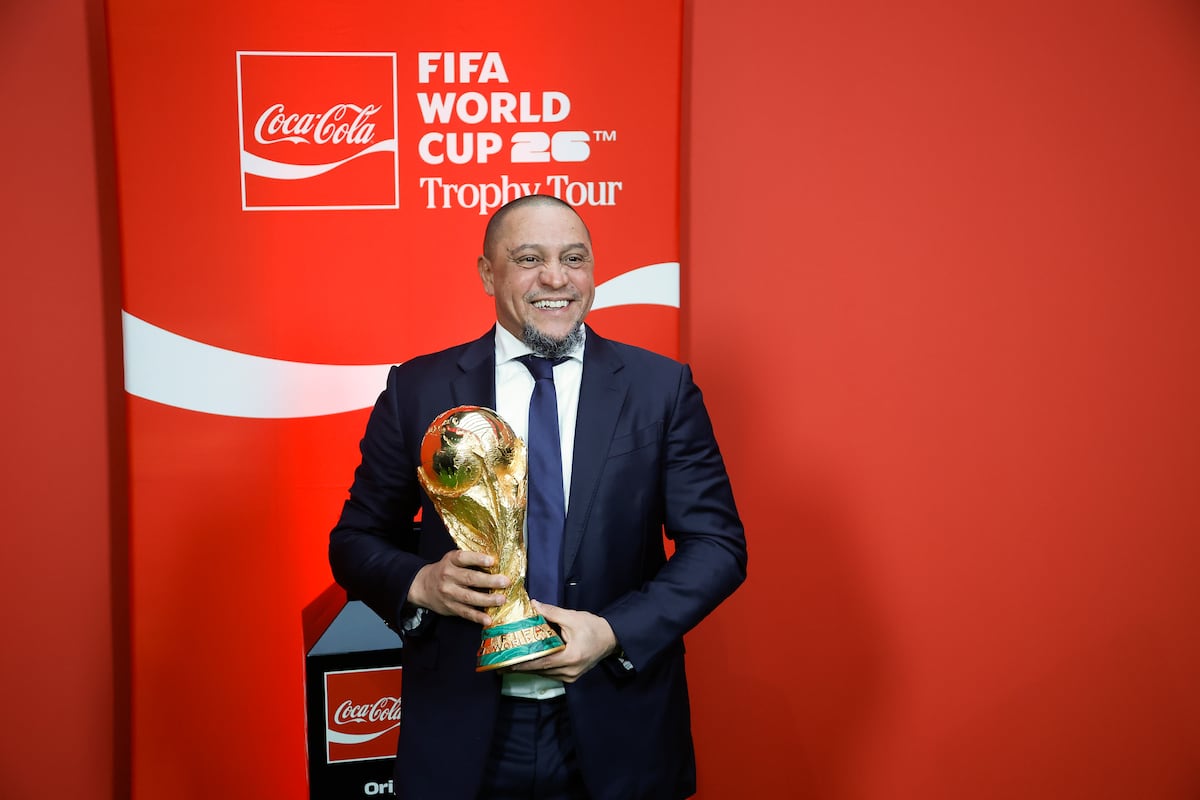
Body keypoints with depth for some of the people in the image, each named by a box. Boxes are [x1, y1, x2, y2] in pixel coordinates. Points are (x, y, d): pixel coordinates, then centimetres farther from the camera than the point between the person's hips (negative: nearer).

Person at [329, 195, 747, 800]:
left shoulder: (662, 387, -4)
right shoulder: (417, 389, -2)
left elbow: (717, 544, -3)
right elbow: (354, 540, 4)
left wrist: (614, 633, -17)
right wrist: (421, 583, -17)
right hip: (460, 733, 1)